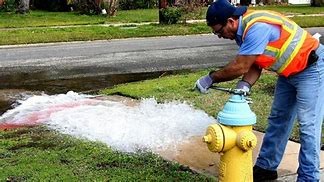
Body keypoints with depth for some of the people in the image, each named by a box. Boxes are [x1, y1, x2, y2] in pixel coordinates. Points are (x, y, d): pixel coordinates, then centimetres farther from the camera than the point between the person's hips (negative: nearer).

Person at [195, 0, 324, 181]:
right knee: (278, 119, 13)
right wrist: (244, 85, -19)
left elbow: (240, 67, -29)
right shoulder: (243, 29, -1)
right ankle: (266, 167, 23)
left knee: (308, 125, -8)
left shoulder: (257, 27, -32)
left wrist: (211, 78, -18)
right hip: (289, 71, 10)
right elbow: (254, 65, -1)